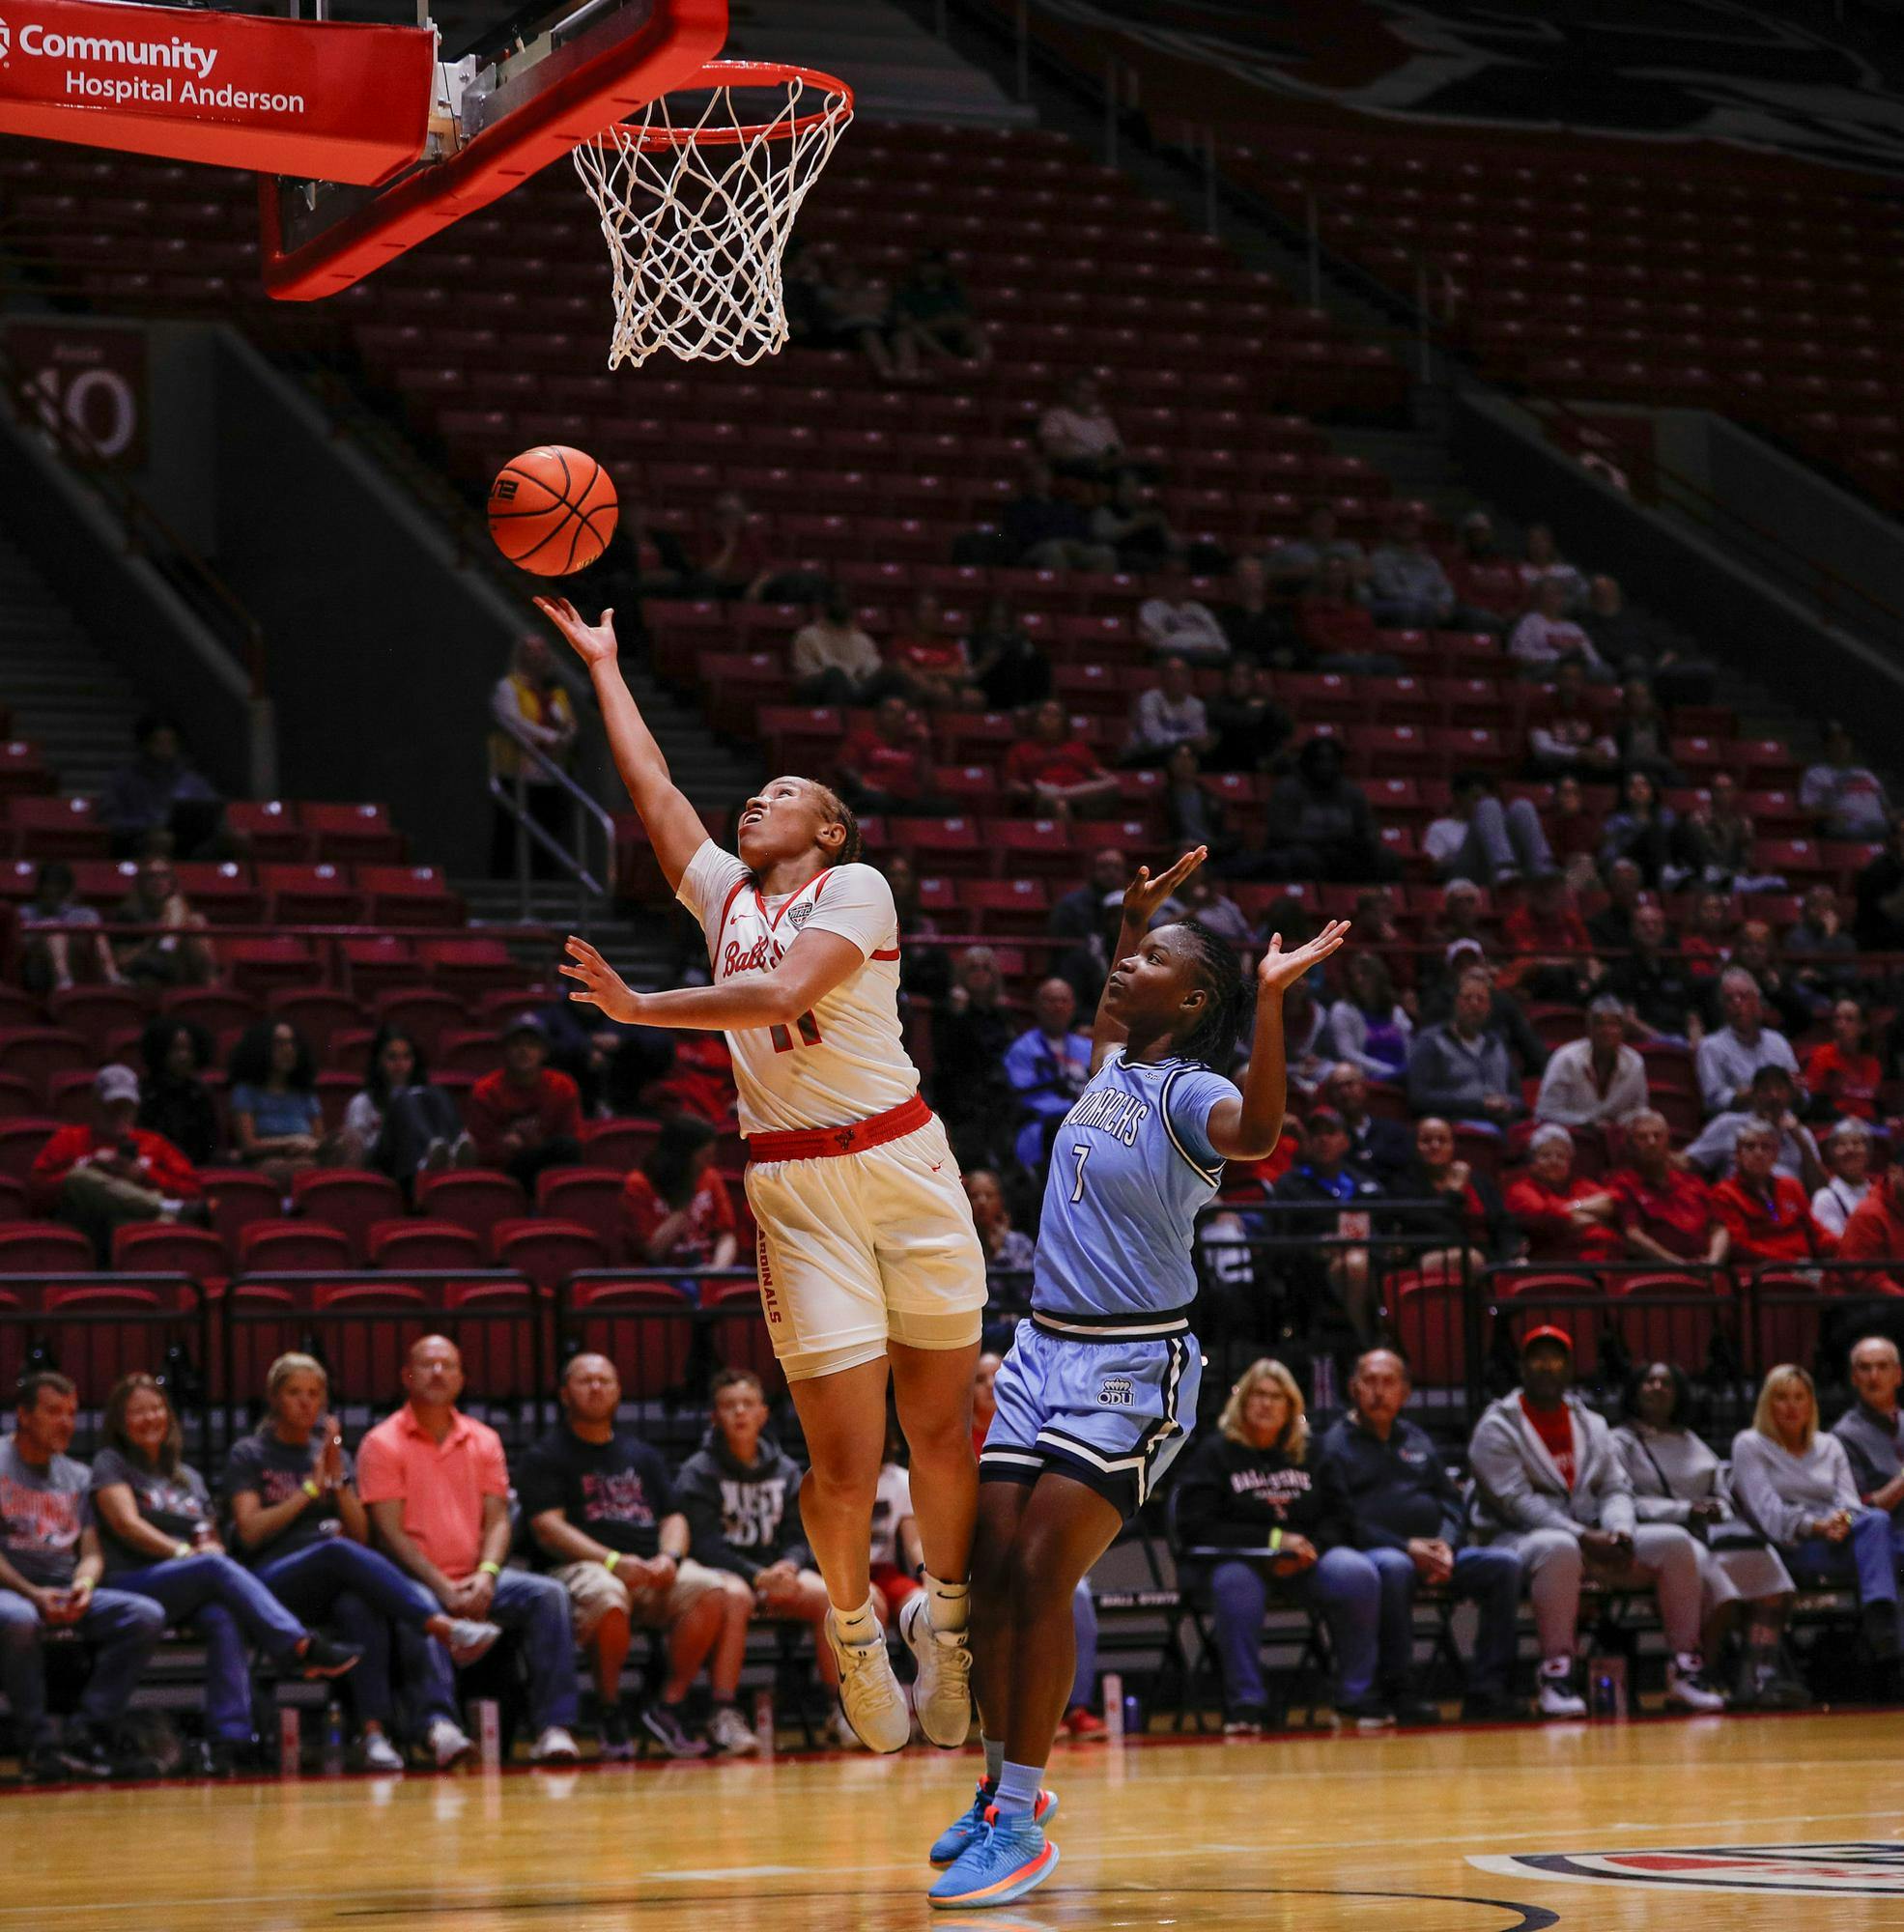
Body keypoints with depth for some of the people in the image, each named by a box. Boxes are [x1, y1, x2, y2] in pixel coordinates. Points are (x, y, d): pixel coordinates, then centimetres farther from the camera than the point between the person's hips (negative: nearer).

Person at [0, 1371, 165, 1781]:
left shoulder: (77, 1476, 22)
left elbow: (91, 1552, 15)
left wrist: (84, 1584, -10)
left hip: (67, 1593, 6)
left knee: (147, 1616, -21)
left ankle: (89, 1732, -24)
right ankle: (41, 1743, -30)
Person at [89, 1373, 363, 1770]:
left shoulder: (189, 1477, 30)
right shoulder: (111, 1463, 14)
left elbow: (213, 1541, 24)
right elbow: (127, 1523, -3)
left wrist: (211, 1547, -2)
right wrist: (184, 1552, -14)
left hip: (191, 1594, 4)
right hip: (134, 1585, -4)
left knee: (221, 1618, -34)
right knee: (217, 1568, -34)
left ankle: (231, 1739, -47)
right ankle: (302, 1648, -49)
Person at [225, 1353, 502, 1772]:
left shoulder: (332, 1452, 24)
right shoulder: (249, 1455, 12)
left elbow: (361, 1536, 15)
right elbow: (250, 1532, -2)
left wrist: (338, 1480, 0)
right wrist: (310, 1488, -3)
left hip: (336, 1582, 4)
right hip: (272, 1584, -4)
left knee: (360, 1606, -35)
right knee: (337, 1550, -38)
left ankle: (439, 1723, -56)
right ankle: (447, 1628, -53)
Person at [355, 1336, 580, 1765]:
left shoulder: (484, 1440, 16)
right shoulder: (382, 1444, 2)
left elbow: (497, 1518, 9)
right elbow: (390, 1531, -6)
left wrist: (486, 1575, -12)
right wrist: (441, 1586, -17)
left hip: (476, 1581, 4)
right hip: (415, 1580, -4)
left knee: (547, 1594, -23)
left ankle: (553, 1728, -30)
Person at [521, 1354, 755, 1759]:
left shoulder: (642, 1456, 27)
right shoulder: (545, 1458, 9)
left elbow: (673, 1517, 20)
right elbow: (547, 1527, -5)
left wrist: (669, 1558, -6)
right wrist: (613, 1561, -19)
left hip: (653, 1569, 5)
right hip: (580, 1567, -5)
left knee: (719, 1591, -25)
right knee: (607, 1598, -42)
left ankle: (667, 1707, -16)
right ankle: (610, 1713, -19)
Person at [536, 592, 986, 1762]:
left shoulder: (854, 888, -1)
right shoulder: (727, 896, 15)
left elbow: (783, 993, -17)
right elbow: (651, 784, 21)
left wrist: (645, 1009, -17)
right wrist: (603, 664, 27)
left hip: (903, 1163, -3)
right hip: (796, 1192, 3)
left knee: (942, 1427, 4)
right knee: (845, 1461, -6)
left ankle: (948, 1620, 23)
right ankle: (853, 1630, 16)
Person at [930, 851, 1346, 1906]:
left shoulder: (1189, 1093, -12)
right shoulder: (1110, 1068, 11)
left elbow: (1257, 1132, -37)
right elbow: (1113, 1012, 38)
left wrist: (1270, 998, -43)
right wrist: (1138, 910, 34)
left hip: (1131, 1370, -8)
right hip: (1045, 1348, 8)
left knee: (1039, 1577, -16)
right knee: (991, 1571, 4)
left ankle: (1021, 1823, -11)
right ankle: (1001, 1788, 19)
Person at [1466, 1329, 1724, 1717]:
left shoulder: (1592, 1426, 18)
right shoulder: (1497, 1427, -2)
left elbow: (1615, 1489, 11)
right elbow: (1516, 1501, -13)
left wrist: (1620, 1531, -13)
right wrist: (1582, 1537, -23)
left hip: (1593, 1537, 6)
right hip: (1519, 1540, -6)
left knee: (1674, 1543, -13)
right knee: (1559, 1548, -42)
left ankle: (1685, 1670, -14)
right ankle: (1556, 1676, -41)